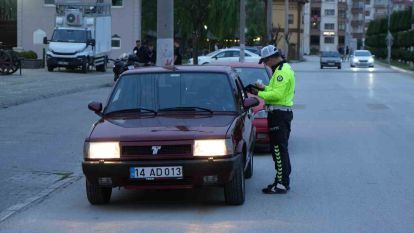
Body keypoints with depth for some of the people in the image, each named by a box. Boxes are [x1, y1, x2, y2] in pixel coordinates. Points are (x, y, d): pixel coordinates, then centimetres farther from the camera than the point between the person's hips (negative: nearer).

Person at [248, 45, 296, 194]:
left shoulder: (282, 71, -16)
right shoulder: (284, 69, 18)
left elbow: (277, 94, -23)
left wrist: (259, 94, -16)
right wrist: (264, 88, 10)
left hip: (279, 114, -11)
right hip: (283, 113, 11)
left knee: (279, 149, -10)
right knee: (281, 149, 15)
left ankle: (282, 184, -10)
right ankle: (283, 181, 21)